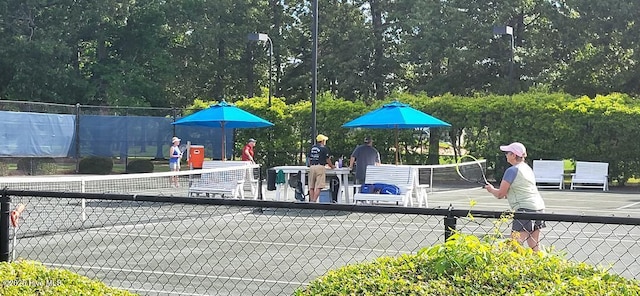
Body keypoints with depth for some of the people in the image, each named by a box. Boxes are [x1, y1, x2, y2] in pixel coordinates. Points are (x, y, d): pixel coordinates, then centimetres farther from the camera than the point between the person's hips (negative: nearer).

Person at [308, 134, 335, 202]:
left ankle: (311, 201, 5)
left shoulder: (312, 148, 15)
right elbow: (327, 159, 1)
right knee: (318, 186, -7)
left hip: (312, 167, 5)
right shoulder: (324, 148, -1)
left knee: (311, 186, 8)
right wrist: (332, 166, 17)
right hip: (320, 167, -5)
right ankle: (314, 201, -16)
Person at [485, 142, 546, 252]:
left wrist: (491, 189, 12)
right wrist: (507, 194, 18)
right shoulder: (527, 168, 16)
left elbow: (500, 194, -7)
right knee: (534, 247, 12)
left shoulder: (512, 170, -11)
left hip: (526, 209, -9)